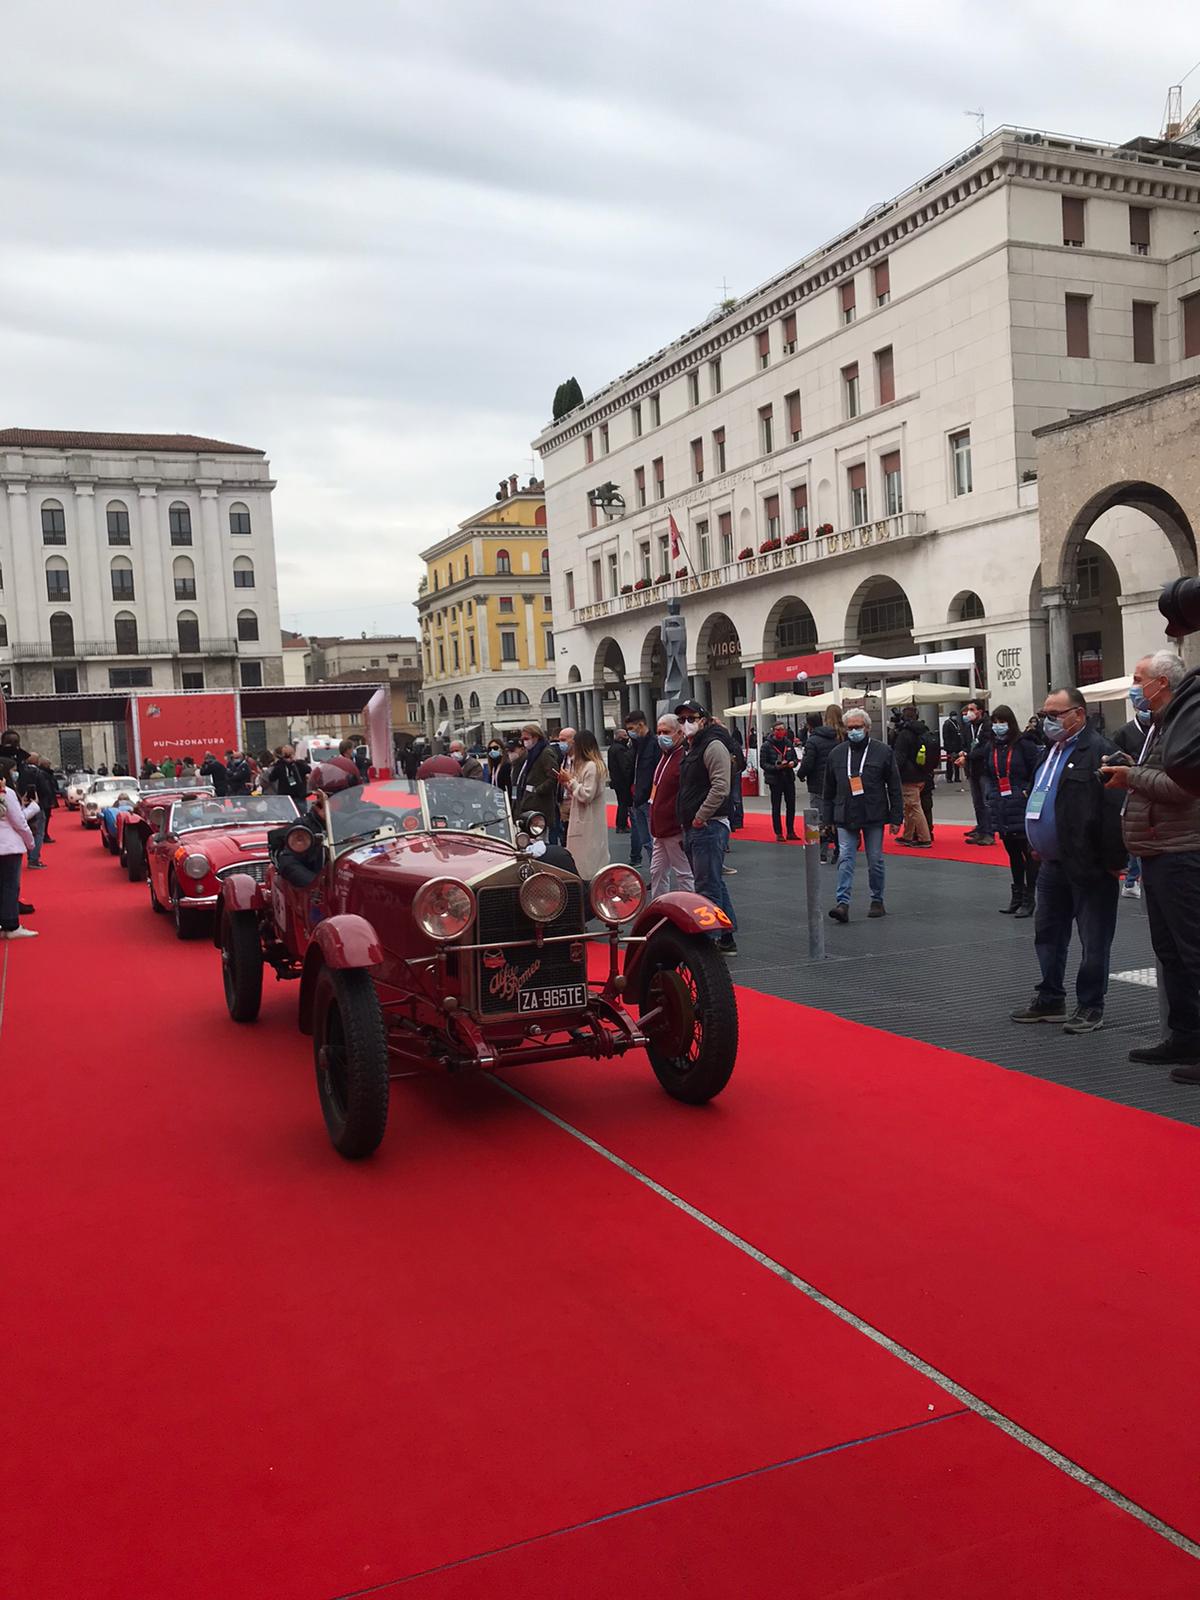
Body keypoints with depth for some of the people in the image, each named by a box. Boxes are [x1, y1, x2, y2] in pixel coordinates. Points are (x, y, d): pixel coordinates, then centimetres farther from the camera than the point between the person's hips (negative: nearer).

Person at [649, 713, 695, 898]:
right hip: (660, 828, 10)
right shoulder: (665, 755, 14)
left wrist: (685, 826, -20)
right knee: (657, 872, 15)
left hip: (675, 829, -10)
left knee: (683, 874, -1)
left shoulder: (685, 757, -17)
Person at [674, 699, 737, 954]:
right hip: (692, 829, 10)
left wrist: (700, 818, -18)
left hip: (709, 827, -10)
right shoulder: (691, 749, 20)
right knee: (714, 885, 15)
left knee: (708, 888, -10)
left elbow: (721, 788, -22)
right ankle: (727, 939, 23)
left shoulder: (713, 746, -11)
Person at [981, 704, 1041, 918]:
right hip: (1001, 810, 7)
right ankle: (1017, 896, 24)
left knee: (1028, 852, -2)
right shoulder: (991, 747, 11)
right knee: (1012, 852, 15)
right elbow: (987, 774, 21)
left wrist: (1028, 792, -15)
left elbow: (1039, 770, -8)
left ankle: (1029, 899, 4)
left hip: (1022, 809, -6)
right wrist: (989, 794, 7)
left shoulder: (1023, 744, -8)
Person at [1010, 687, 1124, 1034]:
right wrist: (1038, 844, 20)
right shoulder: (1053, 751, 14)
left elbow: (1113, 809, -20)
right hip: (1053, 862, 9)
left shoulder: (1098, 751, -15)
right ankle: (1050, 1000, 27)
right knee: (1048, 933, 15)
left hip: (1089, 865, -9)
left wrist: (1113, 861, -21)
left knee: (1094, 940, 3)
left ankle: (1091, 1007, 13)